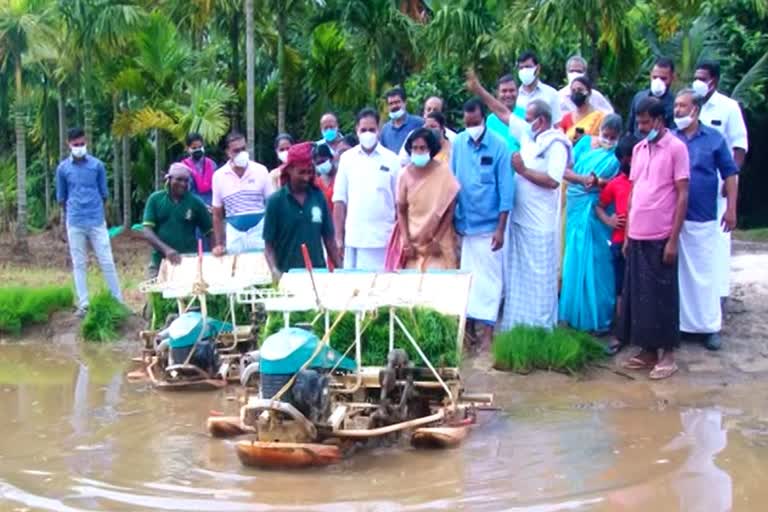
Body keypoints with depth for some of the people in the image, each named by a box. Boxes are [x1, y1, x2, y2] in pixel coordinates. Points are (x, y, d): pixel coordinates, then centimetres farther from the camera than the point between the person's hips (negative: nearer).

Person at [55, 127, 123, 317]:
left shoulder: (97, 165, 1)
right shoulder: (63, 168, 3)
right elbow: (61, 199, 11)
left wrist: (95, 209, 12)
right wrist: (64, 225, 12)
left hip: (97, 221, -1)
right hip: (75, 224, 1)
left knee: (106, 262, 1)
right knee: (79, 264, 5)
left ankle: (118, 301, 8)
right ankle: (83, 305, 9)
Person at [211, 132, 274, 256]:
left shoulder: (261, 171, -2)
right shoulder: (219, 176, 1)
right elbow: (217, 215, 8)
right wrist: (219, 244, 3)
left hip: (260, 230, -1)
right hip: (234, 234, 1)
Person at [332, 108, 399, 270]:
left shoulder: (392, 160, 2)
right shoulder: (347, 158, 7)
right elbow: (339, 200, 7)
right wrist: (338, 237, 3)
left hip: (383, 239, -1)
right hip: (353, 239, 1)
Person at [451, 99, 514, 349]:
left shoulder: (499, 146, -9)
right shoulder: (458, 143, 0)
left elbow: (505, 190, -8)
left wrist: (500, 229, -11)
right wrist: (450, 220, 5)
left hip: (488, 226, -4)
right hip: (463, 224, 4)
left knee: (488, 279, 0)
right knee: (466, 276, 12)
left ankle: (487, 333, 4)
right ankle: (469, 327, 22)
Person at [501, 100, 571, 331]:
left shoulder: (555, 145, -12)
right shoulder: (528, 136, 9)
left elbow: (553, 181, -22)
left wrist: (523, 170, -15)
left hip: (539, 225, -8)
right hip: (519, 219, 8)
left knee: (539, 278, 1)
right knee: (518, 276, 13)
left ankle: (540, 327, 10)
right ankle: (517, 323, 22)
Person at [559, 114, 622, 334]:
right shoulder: (585, 142, 7)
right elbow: (565, 170, 2)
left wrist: (599, 182, -24)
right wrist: (583, 179, -15)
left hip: (599, 213, -3)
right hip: (577, 208, 3)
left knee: (595, 262, -2)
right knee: (575, 259, 8)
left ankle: (598, 317, 6)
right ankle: (575, 312, 19)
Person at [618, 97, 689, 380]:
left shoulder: (676, 148, -7)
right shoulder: (639, 149, 11)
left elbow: (682, 195, -9)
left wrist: (674, 239, -12)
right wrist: (627, 234, 12)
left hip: (661, 238, -6)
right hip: (637, 236, 6)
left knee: (662, 296, 2)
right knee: (638, 294, 10)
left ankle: (668, 354, 13)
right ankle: (648, 351, 20)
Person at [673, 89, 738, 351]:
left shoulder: (714, 139, 2)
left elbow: (730, 175, 4)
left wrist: (731, 209, -1)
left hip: (703, 220, -1)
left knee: (705, 271, 3)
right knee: (674, 271, 7)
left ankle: (711, 326, 12)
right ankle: (675, 322, 18)